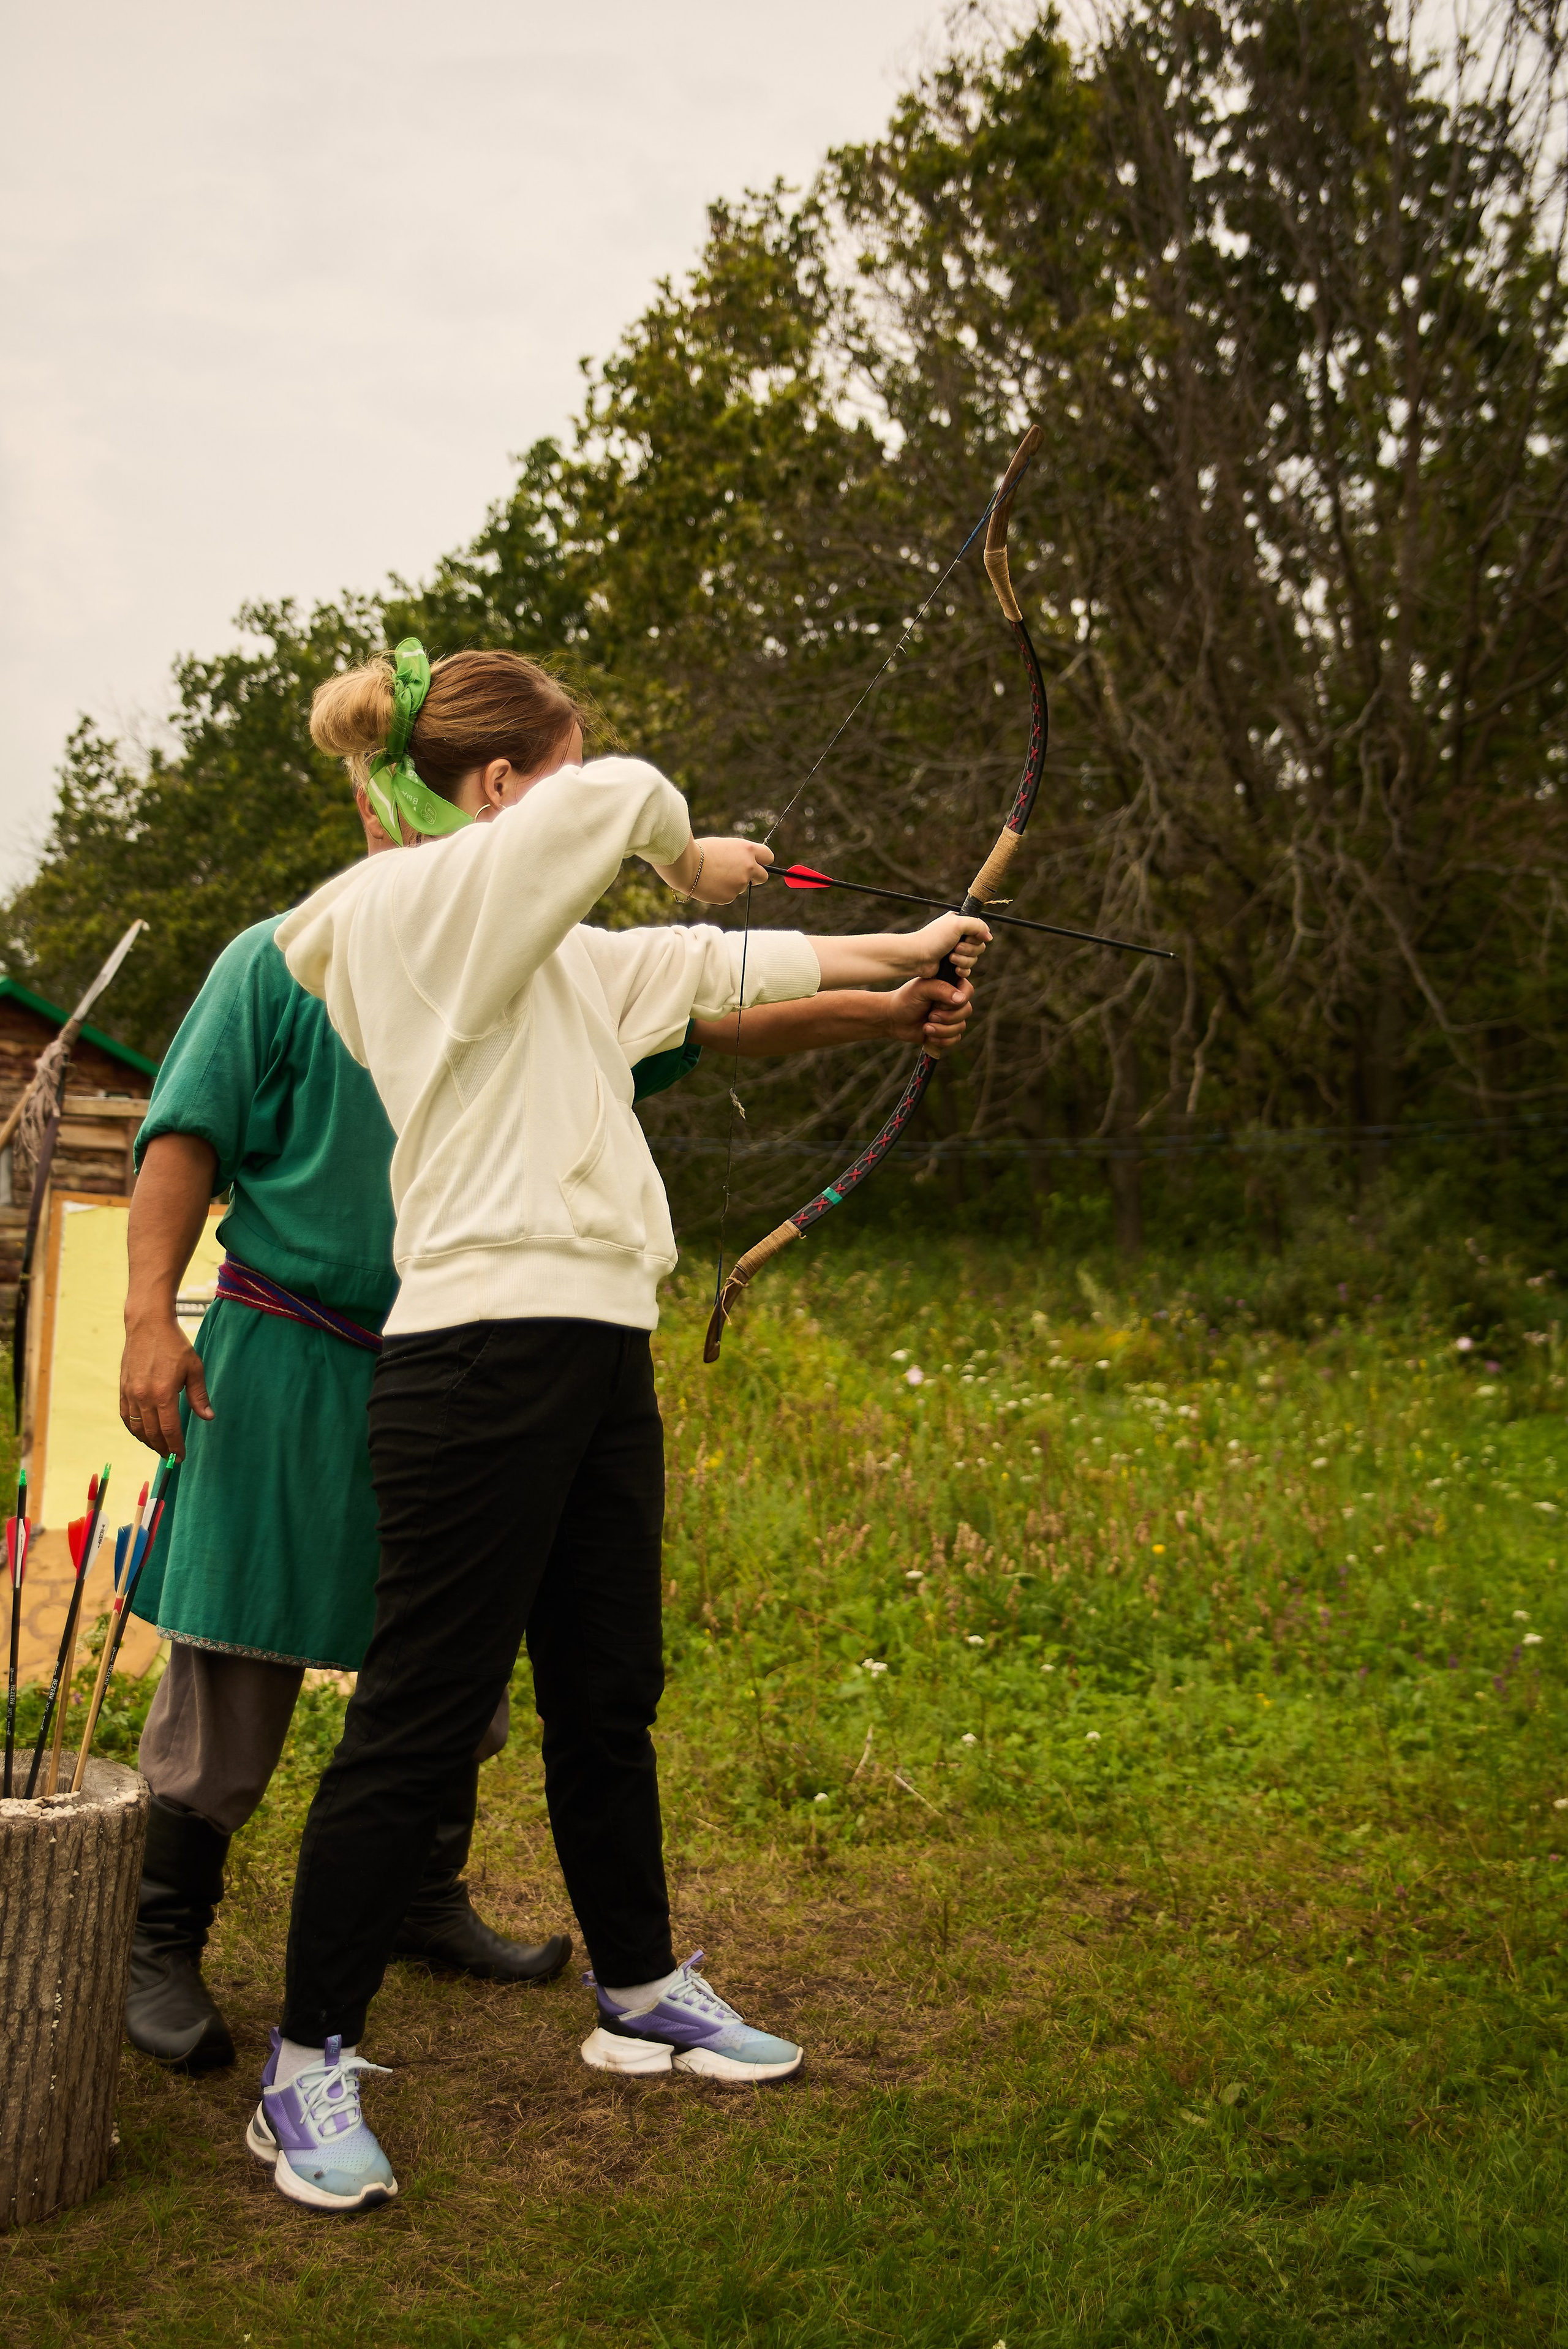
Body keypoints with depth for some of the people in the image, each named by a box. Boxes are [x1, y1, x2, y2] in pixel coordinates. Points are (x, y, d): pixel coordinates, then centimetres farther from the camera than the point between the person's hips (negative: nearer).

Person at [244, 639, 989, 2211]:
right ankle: (306, 2069, 7)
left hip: (594, 1352, 9)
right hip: (483, 1356, -9)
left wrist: (901, 955, 35)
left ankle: (641, 1992, 33)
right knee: (420, 1713, -4)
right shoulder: (414, 903, -9)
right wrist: (694, 858, 4)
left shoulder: (553, 951, 18)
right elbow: (621, 796, -19)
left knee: (607, 1694, 18)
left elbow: (714, 970, 28)